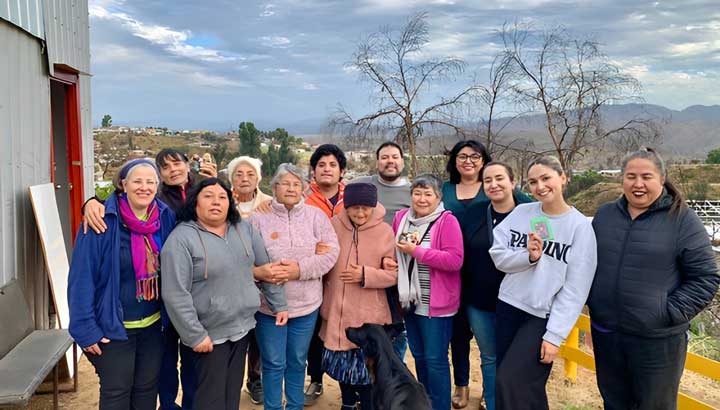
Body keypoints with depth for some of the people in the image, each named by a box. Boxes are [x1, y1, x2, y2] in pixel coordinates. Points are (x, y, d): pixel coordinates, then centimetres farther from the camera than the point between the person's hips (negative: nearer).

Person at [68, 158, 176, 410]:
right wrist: (85, 329, -16)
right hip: (114, 327, -4)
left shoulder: (165, 217, -3)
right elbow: (82, 278, -15)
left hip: (153, 324, 4)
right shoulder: (103, 221, -16)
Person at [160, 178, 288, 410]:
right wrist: (195, 335, -18)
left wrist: (279, 304, 8)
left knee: (233, 391, 18)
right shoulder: (181, 239, -16)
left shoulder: (244, 229, 2)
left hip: (242, 326, 5)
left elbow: (267, 268, 9)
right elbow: (175, 294, -19)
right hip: (209, 333, -5)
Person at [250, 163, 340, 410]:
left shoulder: (316, 216, 2)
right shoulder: (259, 217, -2)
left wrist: (301, 269, -16)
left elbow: (330, 252, -5)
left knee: (297, 361, 16)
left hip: (306, 303, 2)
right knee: (273, 363, 8)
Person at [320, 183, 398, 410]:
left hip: (368, 315, -3)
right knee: (342, 362, 18)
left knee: (367, 365, 6)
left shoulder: (385, 231, -7)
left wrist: (365, 275, -19)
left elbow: (394, 273, -5)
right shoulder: (334, 225, -2)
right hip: (337, 312, 3)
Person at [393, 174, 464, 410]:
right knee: (419, 356, 18)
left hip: (436, 303, -6)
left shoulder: (447, 221, -12)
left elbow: (455, 260, -20)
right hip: (409, 300, 6)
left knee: (435, 360, 2)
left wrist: (416, 251, -19)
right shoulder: (401, 217, 5)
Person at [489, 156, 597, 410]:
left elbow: (575, 289, -11)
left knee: (509, 384, -11)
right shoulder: (521, 212, 2)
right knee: (528, 387, 12)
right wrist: (528, 256, -20)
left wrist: (555, 335, -15)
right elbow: (498, 255, -1)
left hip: (543, 317, -4)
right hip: (507, 308, 4)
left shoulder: (580, 226, -9)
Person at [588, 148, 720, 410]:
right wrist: (591, 299, 7)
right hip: (605, 332, 4)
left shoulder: (683, 220, -8)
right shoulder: (604, 215, 5)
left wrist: (671, 313, -14)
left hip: (658, 339, -4)